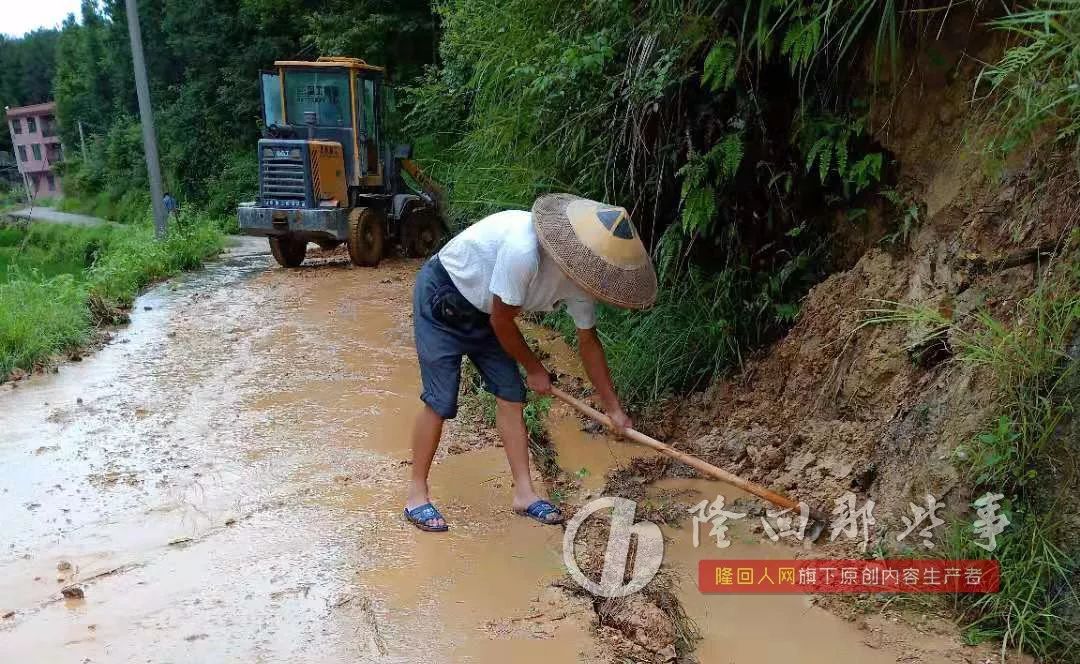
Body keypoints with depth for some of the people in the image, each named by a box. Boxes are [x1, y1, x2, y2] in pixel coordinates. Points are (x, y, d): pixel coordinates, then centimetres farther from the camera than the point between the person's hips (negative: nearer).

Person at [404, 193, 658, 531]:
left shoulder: (580, 272, -14)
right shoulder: (523, 250, -40)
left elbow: (588, 342, 0)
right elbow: (501, 322, -25)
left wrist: (614, 409, 4)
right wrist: (534, 368, -8)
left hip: (482, 310, 7)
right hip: (442, 299, -7)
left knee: (511, 396, 2)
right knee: (441, 401, -9)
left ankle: (524, 493, 11)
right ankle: (416, 495, 7)